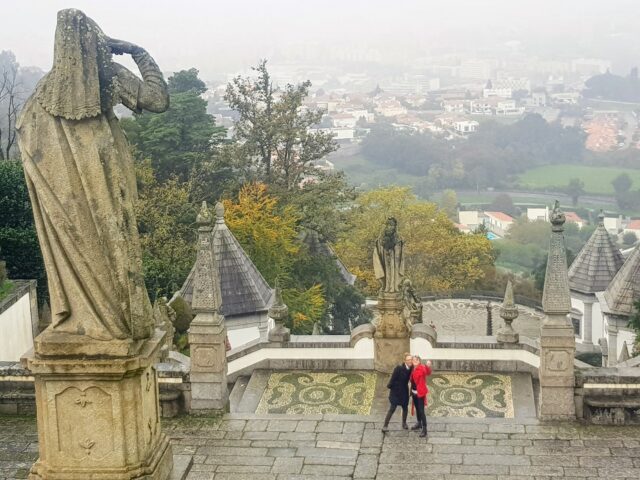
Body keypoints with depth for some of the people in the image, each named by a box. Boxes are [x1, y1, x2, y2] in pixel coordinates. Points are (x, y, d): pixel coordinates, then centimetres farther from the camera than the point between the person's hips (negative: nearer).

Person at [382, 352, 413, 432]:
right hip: (396, 391, -5)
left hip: (404, 391, 6)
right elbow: (393, 378, -17)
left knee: (405, 408, 15)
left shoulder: (411, 369, -8)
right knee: (392, 409, -3)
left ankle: (404, 423, 36)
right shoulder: (399, 368, -25)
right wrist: (389, 386, -9)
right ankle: (385, 426, 5)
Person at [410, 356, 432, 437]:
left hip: (420, 392, -7)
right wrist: (411, 391, 8)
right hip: (414, 392, 7)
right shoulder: (413, 369, 4)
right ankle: (419, 424, 40)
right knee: (417, 409, 22)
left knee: (421, 411, -8)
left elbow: (428, 373, -35)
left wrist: (428, 366, -54)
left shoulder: (422, 368, -16)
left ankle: (424, 429, -5)